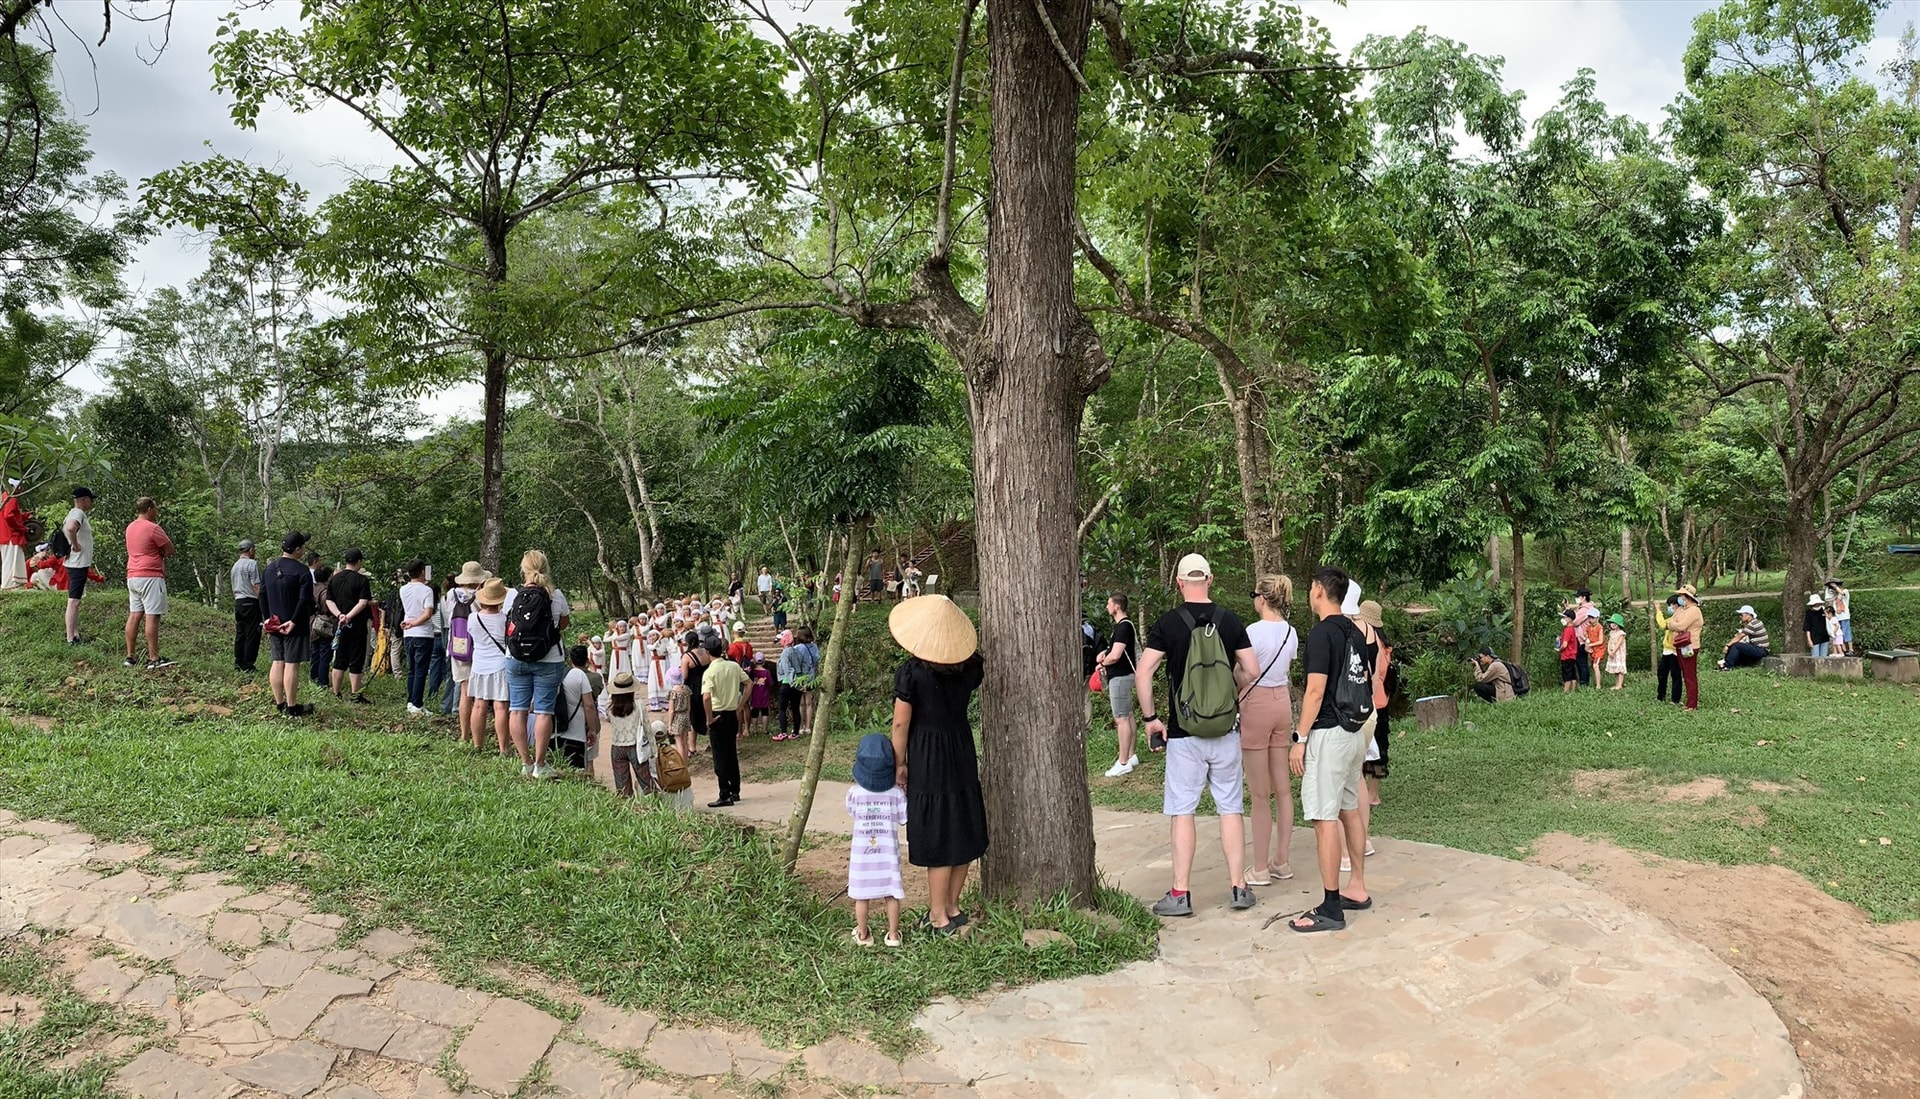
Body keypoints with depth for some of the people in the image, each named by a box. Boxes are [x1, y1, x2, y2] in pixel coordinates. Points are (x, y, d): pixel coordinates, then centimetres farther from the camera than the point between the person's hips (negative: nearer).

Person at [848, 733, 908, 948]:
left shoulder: (854, 792, -10)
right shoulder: (896, 793, -11)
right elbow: (903, 818, -3)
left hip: (861, 851, 0)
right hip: (888, 851, 0)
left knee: (861, 894, 12)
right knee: (891, 894, 11)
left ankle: (862, 934, 22)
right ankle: (893, 934, 19)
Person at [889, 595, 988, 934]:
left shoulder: (911, 672, -17)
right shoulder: (971, 666, -5)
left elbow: (900, 723, -13)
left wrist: (900, 763, -2)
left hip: (926, 756, -4)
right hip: (962, 750, 5)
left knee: (936, 835, 3)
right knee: (962, 830, 14)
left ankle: (939, 916, 12)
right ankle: (951, 906, 27)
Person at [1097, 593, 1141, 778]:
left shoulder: (1123, 626, -19)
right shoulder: (1122, 625, 13)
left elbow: (1115, 655, -25)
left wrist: (1103, 662, -5)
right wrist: (1105, 653, 7)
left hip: (1120, 677, -11)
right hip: (1123, 675, 11)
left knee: (1121, 718, -8)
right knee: (1127, 716, 14)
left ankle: (1123, 763, -6)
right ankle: (1130, 756, 22)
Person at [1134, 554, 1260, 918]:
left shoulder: (1168, 622, -6)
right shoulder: (1230, 621, 1)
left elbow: (1142, 674, -12)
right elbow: (1252, 672, 2)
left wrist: (1150, 718, -1)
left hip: (1183, 734, -2)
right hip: (1225, 731, 2)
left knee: (1182, 811, 3)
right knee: (1230, 808, 10)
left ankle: (1180, 894, 6)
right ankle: (1239, 888, 14)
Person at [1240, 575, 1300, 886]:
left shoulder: (1254, 632, -16)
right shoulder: (1291, 632, 6)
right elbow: (1288, 673, 13)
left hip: (1257, 705, -7)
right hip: (1283, 703, 7)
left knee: (1260, 793, -1)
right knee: (1282, 788, 12)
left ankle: (1261, 868, 5)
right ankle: (1282, 861, 19)